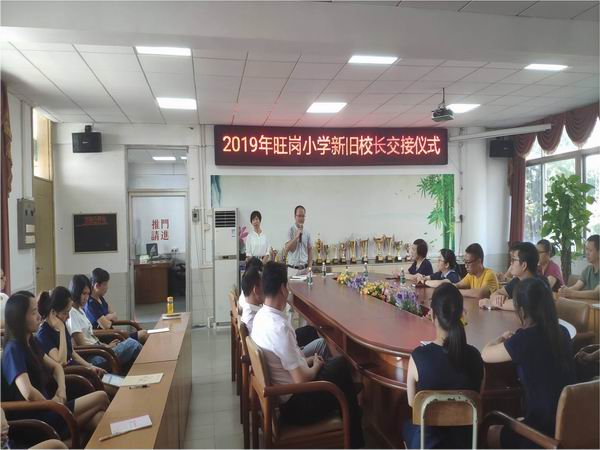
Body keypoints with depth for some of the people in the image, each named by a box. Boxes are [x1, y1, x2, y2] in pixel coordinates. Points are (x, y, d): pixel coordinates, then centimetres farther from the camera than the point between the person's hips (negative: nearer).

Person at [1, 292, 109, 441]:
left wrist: (61, 389, -1)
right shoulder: (13, 349, -18)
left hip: (44, 408, 8)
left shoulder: (30, 342, 10)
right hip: (35, 419, -8)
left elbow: (56, 366, 19)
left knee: (98, 419, -16)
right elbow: (28, 393, -31)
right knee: (101, 397, -10)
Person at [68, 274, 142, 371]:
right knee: (132, 345, -19)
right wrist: (106, 347, -8)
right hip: (91, 358, -9)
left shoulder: (80, 310, 16)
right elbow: (82, 345, -15)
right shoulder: (72, 314, -13)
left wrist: (106, 345, 2)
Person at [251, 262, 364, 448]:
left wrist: (306, 361, 8)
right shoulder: (280, 327, -31)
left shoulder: (261, 316, -3)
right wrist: (315, 367, -6)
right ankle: (355, 441, 32)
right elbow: (301, 380, -25)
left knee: (340, 362, 18)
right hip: (297, 405, -8)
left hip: (281, 394, 8)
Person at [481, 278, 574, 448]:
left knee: (491, 433, 22)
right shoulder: (562, 332, -3)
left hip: (544, 432, -6)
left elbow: (485, 355, -8)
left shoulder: (524, 339, -23)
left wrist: (501, 339, 9)